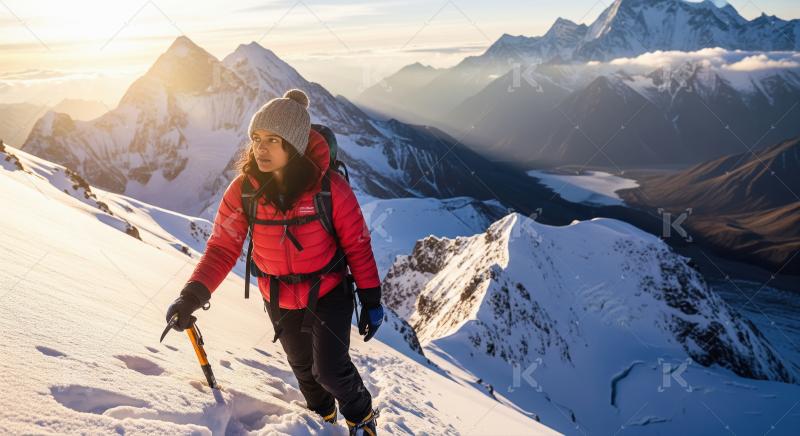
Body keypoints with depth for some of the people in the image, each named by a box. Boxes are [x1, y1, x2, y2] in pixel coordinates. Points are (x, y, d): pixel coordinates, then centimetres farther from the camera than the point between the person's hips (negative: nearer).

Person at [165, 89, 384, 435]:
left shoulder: (329, 187, -24)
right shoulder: (243, 189, -18)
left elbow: (357, 245, -14)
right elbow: (222, 247, -15)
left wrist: (370, 300, -9)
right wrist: (193, 295, -30)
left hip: (328, 294, -3)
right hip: (278, 301, 3)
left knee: (330, 370, -8)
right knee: (303, 368, 22)